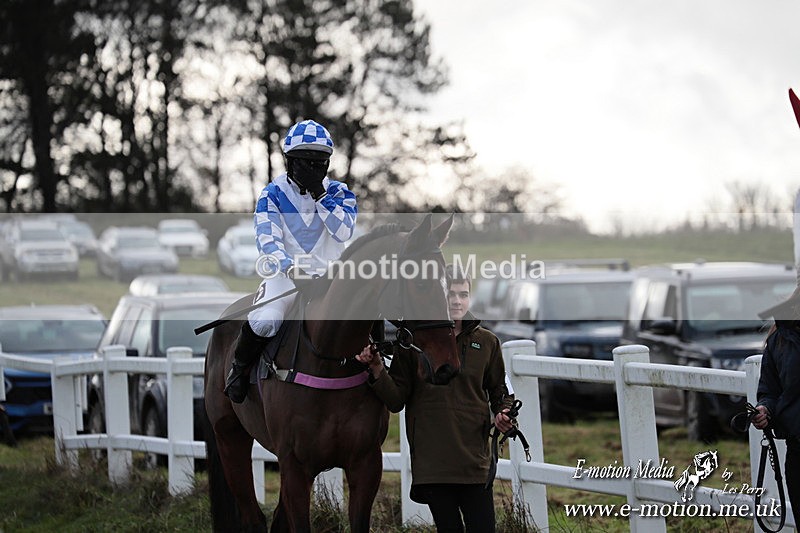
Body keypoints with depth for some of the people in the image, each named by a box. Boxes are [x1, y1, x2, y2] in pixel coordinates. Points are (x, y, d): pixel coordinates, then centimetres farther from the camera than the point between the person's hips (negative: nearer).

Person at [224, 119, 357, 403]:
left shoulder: (339, 193, 8)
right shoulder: (273, 194, 2)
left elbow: (343, 232, -9)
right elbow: (267, 239, -11)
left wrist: (320, 196, -15)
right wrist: (291, 269, -29)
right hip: (285, 274, -2)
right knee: (265, 321, -31)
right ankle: (240, 367, -1)